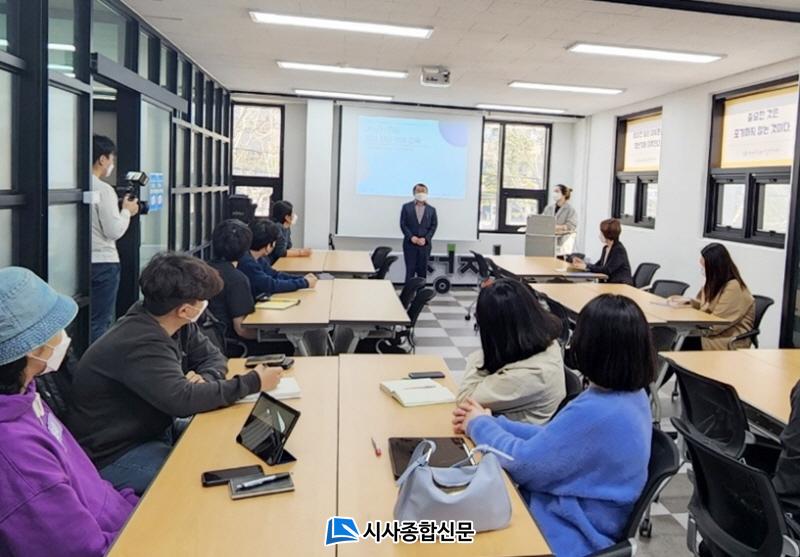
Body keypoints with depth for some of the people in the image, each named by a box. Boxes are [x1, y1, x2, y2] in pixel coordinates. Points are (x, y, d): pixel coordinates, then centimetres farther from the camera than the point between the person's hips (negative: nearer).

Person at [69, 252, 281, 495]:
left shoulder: (178, 326, -3)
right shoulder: (138, 345, -29)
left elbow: (213, 357, 6)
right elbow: (182, 400, -36)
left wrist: (204, 378, -18)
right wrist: (253, 383, -29)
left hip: (157, 430, 9)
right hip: (115, 457, -9)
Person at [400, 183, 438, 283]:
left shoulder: (431, 209, 8)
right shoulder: (406, 207, 4)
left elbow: (434, 226, 3)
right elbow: (403, 224, -1)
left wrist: (425, 239, -11)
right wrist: (411, 237, -14)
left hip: (425, 244, 2)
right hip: (410, 244, -1)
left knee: (422, 270, 5)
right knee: (410, 270, -1)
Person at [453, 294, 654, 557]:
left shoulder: (596, 412, -31)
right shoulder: (631, 395, 0)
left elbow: (523, 462, -21)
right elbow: (551, 438, 7)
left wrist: (480, 425, -4)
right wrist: (491, 422, 3)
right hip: (581, 520, 8)